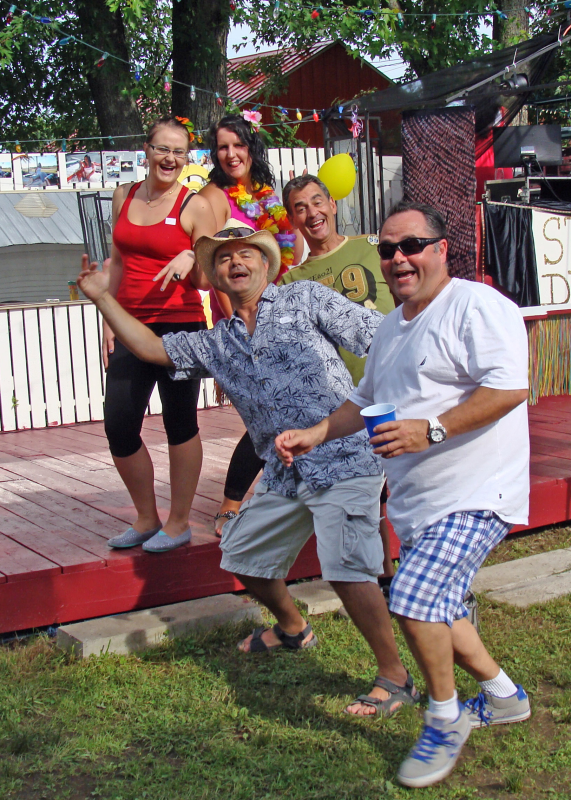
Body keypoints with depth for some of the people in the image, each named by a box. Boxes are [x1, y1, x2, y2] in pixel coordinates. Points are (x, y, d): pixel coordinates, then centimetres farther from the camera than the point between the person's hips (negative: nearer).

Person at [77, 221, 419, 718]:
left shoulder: (306, 299, 1)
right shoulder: (216, 345, 17)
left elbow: (381, 337, -2)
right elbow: (152, 348, 19)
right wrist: (103, 298, 15)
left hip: (343, 459, -7)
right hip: (286, 474, 7)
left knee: (346, 568, -19)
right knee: (243, 555, 18)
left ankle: (395, 677, -4)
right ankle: (292, 629, 44)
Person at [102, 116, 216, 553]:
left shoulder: (196, 206, -3)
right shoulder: (124, 197, 11)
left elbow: (206, 281, -3)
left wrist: (190, 260, -24)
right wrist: (109, 319, 13)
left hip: (181, 328, -5)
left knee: (180, 422, 5)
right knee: (119, 428, 5)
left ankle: (179, 523, 19)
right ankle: (146, 519, 24)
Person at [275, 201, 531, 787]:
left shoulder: (476, 306, -12)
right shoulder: (391, 328, 17)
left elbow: (509, 387, -24)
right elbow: (365, 400, 29)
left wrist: (430, 430, -28)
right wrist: (313, 435, 17)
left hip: (473, 496, -9)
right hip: (416, 501, 10)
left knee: (415, 598, -21)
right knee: (434, 609, 16)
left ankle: (445, 720, 2)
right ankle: (503, 697, 39)